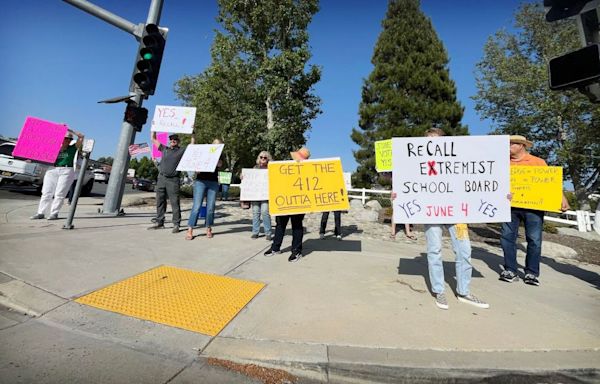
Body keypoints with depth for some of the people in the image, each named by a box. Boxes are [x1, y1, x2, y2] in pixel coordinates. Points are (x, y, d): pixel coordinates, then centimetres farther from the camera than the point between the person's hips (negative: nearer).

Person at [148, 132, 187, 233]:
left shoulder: (182, 151, 6)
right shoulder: (164, 149, 16)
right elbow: (154, 139, 25)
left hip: (173, 180, -4)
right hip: (161, 178, 5)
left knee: (175, 203, -5)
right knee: (160, 202, 9)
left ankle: (176, 224, -1)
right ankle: (159, 223, 19)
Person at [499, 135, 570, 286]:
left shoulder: (537, 162, 5)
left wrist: (562, 198, -9)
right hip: (511, 206, 2)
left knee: (534, 240, 2)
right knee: (507, 237, 0)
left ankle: (532, 273, 16)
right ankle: (510, 270, 10)